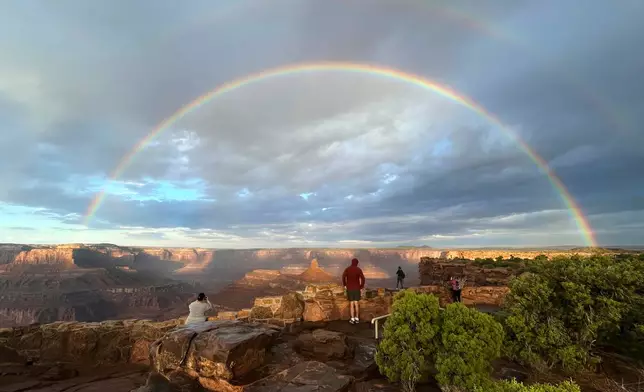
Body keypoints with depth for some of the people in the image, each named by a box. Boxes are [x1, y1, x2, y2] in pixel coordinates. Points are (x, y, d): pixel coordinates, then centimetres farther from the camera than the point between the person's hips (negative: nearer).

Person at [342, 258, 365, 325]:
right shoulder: (359, 269, -4)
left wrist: (344, 285, -3)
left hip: (349, 288, 0)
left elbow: (343, 277, -16)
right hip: (357, 288, 0)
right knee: (356, 303, 9)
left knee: (351, 303, 5)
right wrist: (361, 286, 1)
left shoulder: (347, 269, -3)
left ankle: (352, 319, 4)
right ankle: (357, 318, 13)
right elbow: (362, 278, -13)